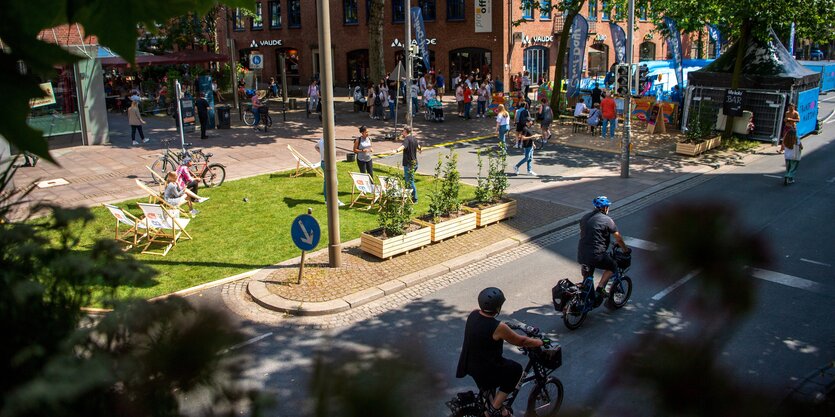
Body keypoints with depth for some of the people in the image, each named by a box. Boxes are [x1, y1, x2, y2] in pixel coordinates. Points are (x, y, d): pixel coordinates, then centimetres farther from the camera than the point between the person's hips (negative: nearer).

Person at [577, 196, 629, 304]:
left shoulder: (585, 217, 12)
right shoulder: (607, 220, -6)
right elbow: (618, 239, 0)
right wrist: (625, 250, 16)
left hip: (581, 255, 6)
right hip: (596, 256, -6)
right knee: (612, 266, 18)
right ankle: (600, 288, 7)